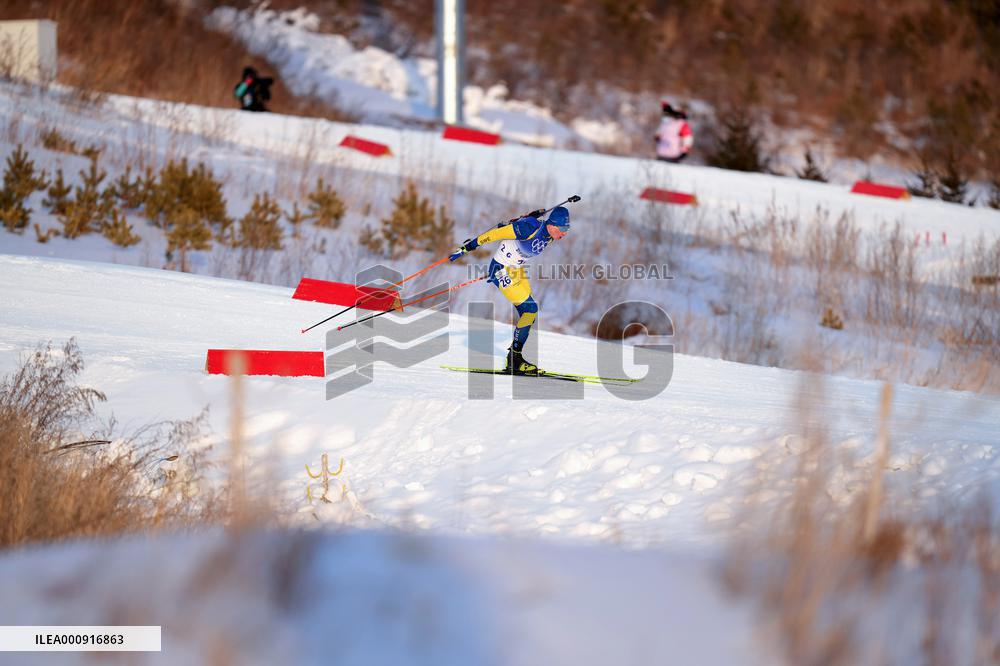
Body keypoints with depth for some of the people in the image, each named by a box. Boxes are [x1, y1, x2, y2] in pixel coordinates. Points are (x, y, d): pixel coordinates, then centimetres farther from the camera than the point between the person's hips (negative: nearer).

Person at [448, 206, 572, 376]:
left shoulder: (549, 236, -1)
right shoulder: (530, 228, -28)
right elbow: (497, 233, -25)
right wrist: (467, 247, -22)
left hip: (517, 269, 9)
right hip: (502, 271, -9)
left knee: (529, 313, 5)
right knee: (530, 310, -12)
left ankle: (514, 358, 12)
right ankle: (514, 361, -6)